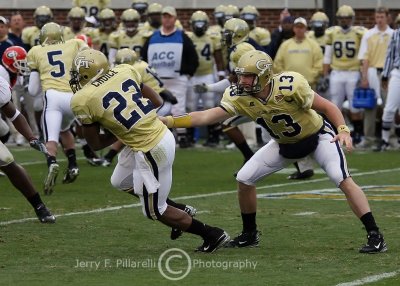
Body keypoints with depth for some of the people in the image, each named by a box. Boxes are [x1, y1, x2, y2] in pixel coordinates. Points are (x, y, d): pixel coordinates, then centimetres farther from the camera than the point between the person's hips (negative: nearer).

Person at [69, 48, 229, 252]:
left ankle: (212, 235, 17)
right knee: (120, 182, 27)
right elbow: (157, 102, 11)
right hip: (162, 133, 8)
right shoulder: (124, 72, 3)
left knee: (155, 211, 12)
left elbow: (96, 144, 0)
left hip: (151, 150, -8)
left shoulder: (82, 101, -11)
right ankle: (181, 213, 31)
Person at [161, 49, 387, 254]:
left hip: (317, 135, -5)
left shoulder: (289, 86, -32)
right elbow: (207, 116, -24)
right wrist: (169, 121, -33)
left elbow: (328, 106, -23)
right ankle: (250, 234, 19)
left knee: (343, 180, -24)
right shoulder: (240, 97, -19)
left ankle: (375, 236, -18)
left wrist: (343, 130, -38)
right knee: (244, 179, -2)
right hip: (285, 144, 5)